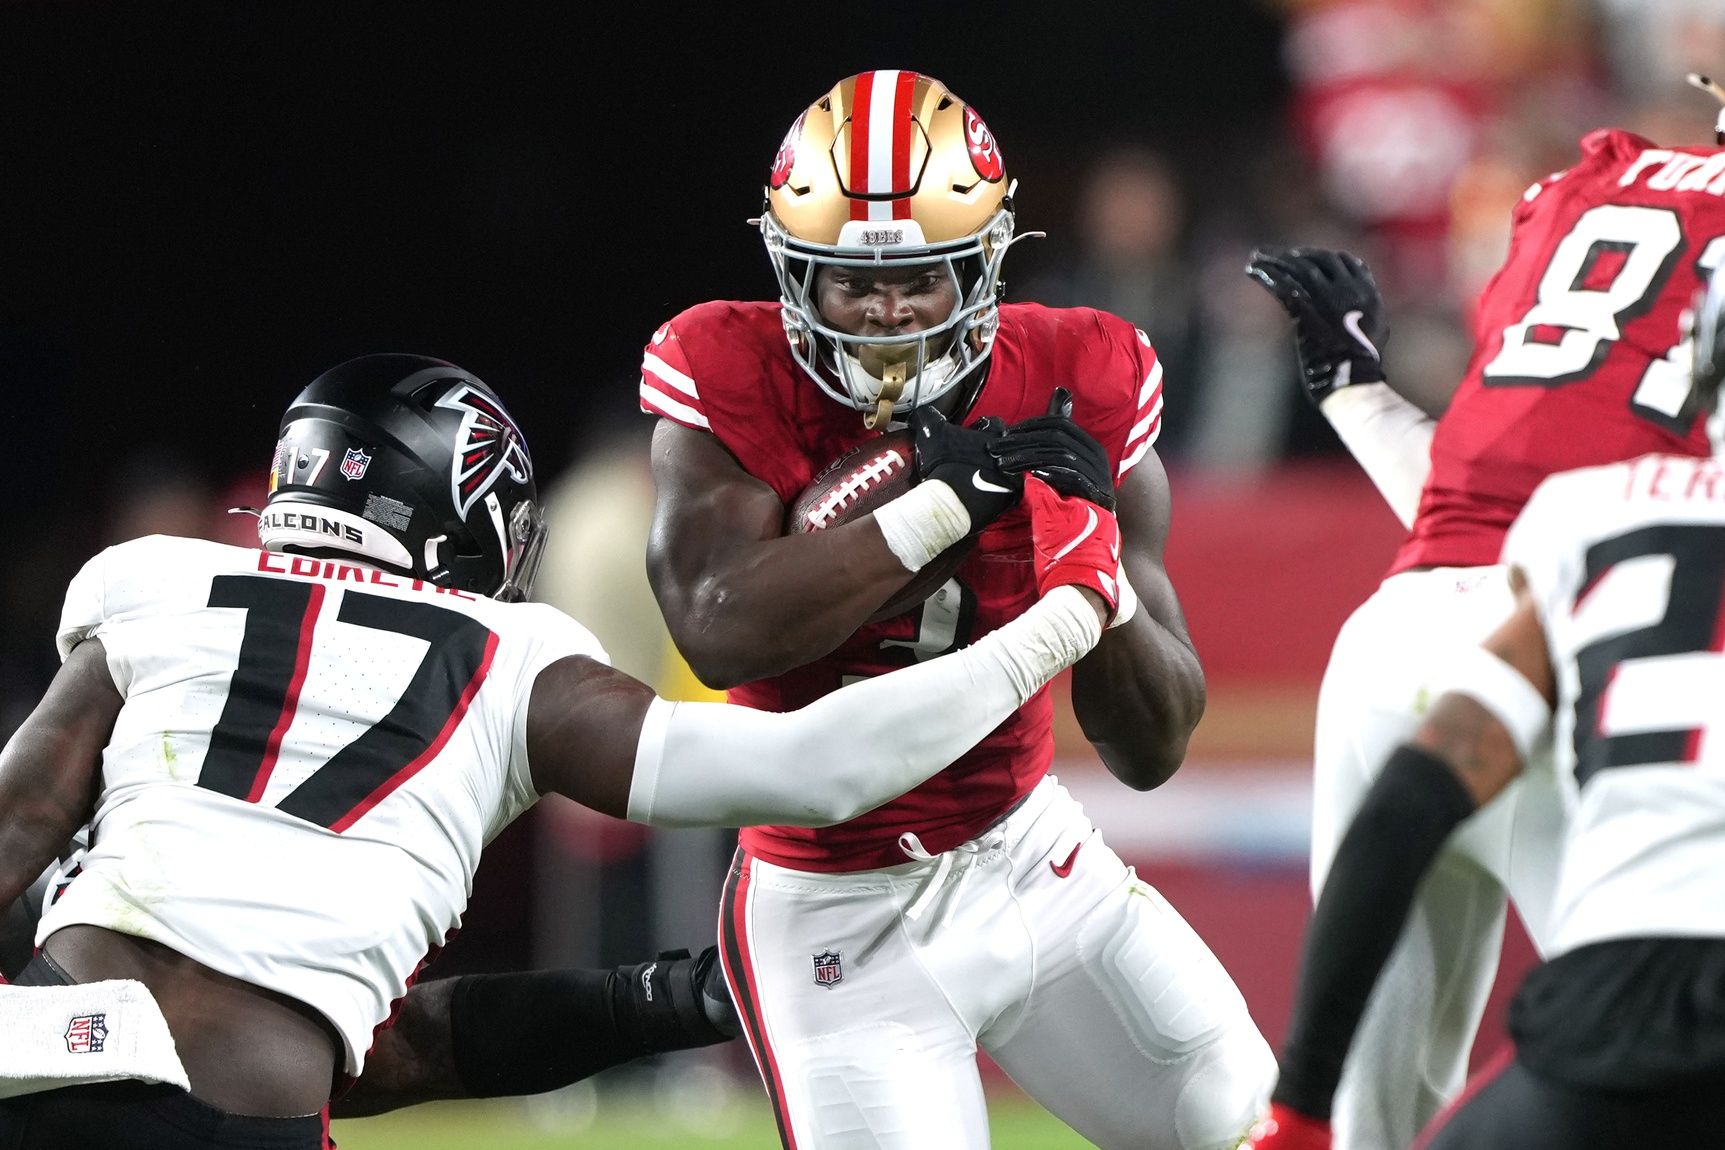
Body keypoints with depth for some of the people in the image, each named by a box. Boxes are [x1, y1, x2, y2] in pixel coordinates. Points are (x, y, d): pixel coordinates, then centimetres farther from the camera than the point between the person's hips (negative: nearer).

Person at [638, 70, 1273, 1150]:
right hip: (838, 914, -4)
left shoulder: (1073, 391, -9)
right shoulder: (731, 388, -15)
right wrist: (944, 502, -33)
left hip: (1030, 857, 4)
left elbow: (1153, 750, -8)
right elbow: (724, 636, -34)